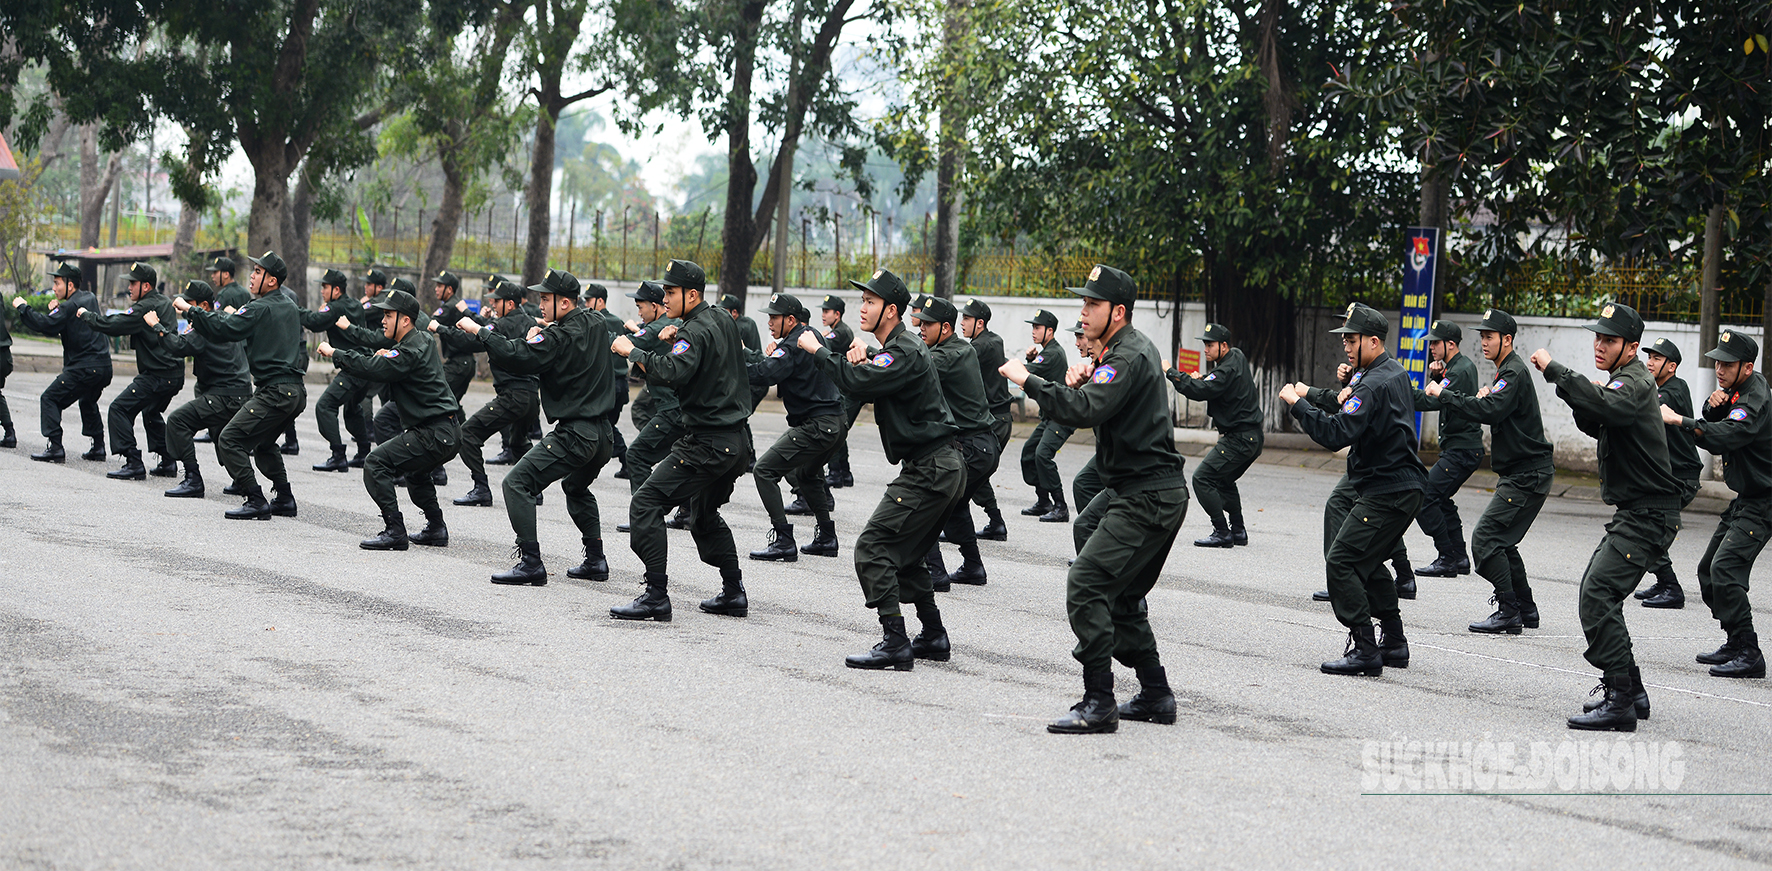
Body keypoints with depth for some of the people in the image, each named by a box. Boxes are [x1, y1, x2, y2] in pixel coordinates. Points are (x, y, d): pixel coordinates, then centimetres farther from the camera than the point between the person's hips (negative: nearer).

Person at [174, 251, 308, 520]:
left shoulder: (261, 308, -10)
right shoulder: (290, 307, 17)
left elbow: (222, 329, -19)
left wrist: (189, 310, -11)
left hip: (275, 392, -10)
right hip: (296, 390, 10)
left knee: (229, 440, -8)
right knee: (263, 443, 28)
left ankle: (256, 502, -12)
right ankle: (285, 500, 25)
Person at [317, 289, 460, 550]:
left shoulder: (411, 351, -17)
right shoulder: (424, 340, 14)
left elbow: (372, 370, -24)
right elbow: (385, 367, 23)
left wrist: (334, 353, -13)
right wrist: (382, 357, 0)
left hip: (434, 435, -11)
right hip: (449, 432, 11)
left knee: (376, 462, -13)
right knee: (415, 470, 34)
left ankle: (395, 531, -15)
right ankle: (436, 529, 34)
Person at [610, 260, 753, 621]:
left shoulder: (696, 331, -15)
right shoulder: (724, 321, 13)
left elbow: (673, 373, -31)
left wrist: (632, 351, -20)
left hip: (708, 444, -10)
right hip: (737, 440, 10)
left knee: (646, 504, -11)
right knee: (705, 514, 26)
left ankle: (656, 596, -15)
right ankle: (734, 594, 24)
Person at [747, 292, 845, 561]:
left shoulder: (793, 345, -16)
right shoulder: (812, 335, 14)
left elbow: (763, 375, -28)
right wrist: (770, 355, 2)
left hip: (815, 426, -10)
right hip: (835, 423, 10)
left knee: (764, 470, -10)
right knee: (806, 474, 31)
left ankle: (784, 542, -14)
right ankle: (827, 538, 33)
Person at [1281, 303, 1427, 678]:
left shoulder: (1374, 385, -18)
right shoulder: (1396, 373, 14)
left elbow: (1337, 435, -27)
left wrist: (1298, 403, -20)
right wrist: (1350, 400, 11)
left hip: (1387, 492, -11)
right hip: (1404, 487, 11)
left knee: (1341, 562, -13)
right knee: (1366, 563, 21)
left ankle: (1364, 650, -16)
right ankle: (1395, 643, 25)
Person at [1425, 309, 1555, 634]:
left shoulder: (1515, 373, -15)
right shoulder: (1506, 371, 18)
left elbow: (1489, 411, -30)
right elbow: (1494, 412, 21)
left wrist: (1442, 394, -24)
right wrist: (1482, 399, 2)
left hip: (1527, 476, -11)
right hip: (1520, 473, 11)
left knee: (1486, 538, -14)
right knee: (1501, 541, 15)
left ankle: (1508, 613, -11)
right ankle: (1525, 610, 21)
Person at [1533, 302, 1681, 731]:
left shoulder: (1634, 383, -15)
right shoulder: (1627, 380, 17)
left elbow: (1604, 405, -37)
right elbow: (1597, 425, 24)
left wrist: (1554, 370, -31)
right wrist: (1583, 407, 3)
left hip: (1649, 515, -11)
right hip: (1634, 513, 11)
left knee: (1598, 594, -19)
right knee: (1597, 591, 18)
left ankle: (1620, 704, -21)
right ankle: (1629, 688, 26)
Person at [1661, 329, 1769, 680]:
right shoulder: (1738, 388, 7)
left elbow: (1721, 437, -38)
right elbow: (1712, 423, 13)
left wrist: (1678, 420, -40)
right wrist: (1714, 405, -9)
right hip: (1744, 500, 10)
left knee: (1725, 569, -21)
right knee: (1708, 571, 12)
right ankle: (1735, 644, 20)